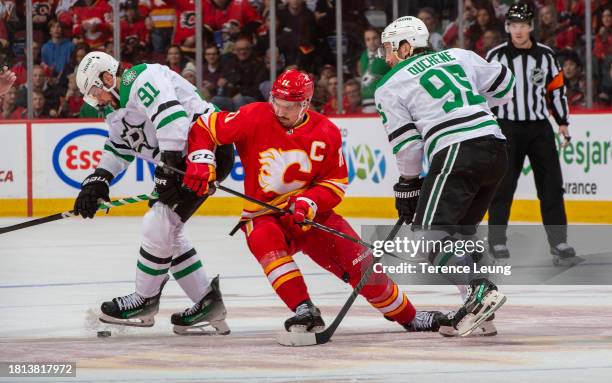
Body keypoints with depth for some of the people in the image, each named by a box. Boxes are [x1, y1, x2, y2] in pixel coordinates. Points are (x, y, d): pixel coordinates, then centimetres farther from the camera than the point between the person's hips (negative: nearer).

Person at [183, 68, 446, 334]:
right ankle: (305, 312, -38)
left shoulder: (326, 133, -8)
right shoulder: (254, 118, -13)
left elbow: (336, 183, -3)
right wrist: (201, 161, -23)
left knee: (358, 262, -5)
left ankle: (409, 317, 14)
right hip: (264, 215, -1)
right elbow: (206, 127, -7)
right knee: (266, 241, -36)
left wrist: (308, 203, -21)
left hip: (311, 214, 1)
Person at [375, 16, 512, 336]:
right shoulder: (459, 56, 21)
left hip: (456, 153, -7)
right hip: (495, 146, 7)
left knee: (430, 229, -6)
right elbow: (503, 85, 28)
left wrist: (408, 184, 19)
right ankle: (480, 315, 11)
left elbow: (406, 143, 5)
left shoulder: (390, 85, 7)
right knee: (460, 229, 18)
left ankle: (479, 291, -25)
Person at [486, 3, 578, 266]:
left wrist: (563, 122, 11)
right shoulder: (496, 56, -2)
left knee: (551, 185, -1)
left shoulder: (545, 55, 5)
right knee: (503, 186, -2)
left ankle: (558, 242, 2)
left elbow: (557, 88, 12)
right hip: (507, 127, -2)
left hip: (539, 127, 2)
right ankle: (497, 240, 6)